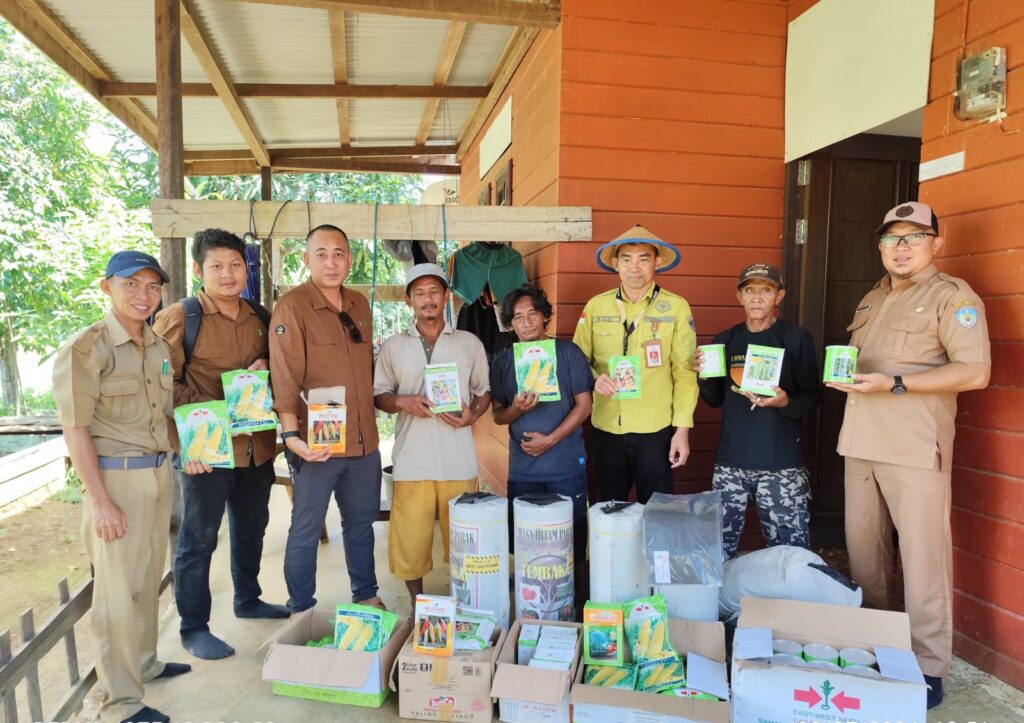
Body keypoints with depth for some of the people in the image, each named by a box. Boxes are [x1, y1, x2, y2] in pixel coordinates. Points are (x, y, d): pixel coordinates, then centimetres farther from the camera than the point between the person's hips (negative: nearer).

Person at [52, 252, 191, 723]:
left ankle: (144, 663, 39)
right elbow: (75, 430, -15)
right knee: (118, 591, 4)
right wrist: (100, 501, -16)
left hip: (159, 474, 7)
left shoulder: (159, 346, 7)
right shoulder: (84, 349, -13)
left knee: (149, 579, 19)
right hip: (116, 478, -6)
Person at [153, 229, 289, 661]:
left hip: (258, 447, 6)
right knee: (198, 539, 5)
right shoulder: (178, 318, -9)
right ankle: (193, 629, 21)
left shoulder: (260, 318, 8)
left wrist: (264, 367, -5)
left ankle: (247, 600, 40)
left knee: (251, 529, 20)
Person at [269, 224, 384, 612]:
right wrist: (292, 433, -26)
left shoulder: (360, 304, 10)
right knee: (306, 531, 7)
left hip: (364, 440, 6)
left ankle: (366, 595, 37)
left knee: (361, 522, 19)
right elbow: (285, 378, -17)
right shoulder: (292, 306, -10)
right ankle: (301, 610, 25)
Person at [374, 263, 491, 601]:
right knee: (409, 539, 4)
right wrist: (402, 402, -12)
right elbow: (379, 396, 9)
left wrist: (472, 415, -7)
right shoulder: (392, 346, 8)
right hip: (411, 459, 0)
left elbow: (484, 390, 13)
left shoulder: (470, 343, 7)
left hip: (459, 459, 0)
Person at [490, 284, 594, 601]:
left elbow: (584, 405, -3)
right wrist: (517, 409, -15)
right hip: (522, 470, 2)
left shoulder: (568, 352, -1)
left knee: (572, 544, 6)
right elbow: (497, 414, 8)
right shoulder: (502, 362, 6)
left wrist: (550, 439, -12)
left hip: (567, 467, -2)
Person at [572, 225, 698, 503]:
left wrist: (682, 428, -7)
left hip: (655, 430, -2)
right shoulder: (595, 306, 3)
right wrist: (593, 378, -13)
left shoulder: (676, 307, -3)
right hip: (605, 429, 2)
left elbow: (685, 371, -3)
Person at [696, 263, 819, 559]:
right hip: (730, 461, 3)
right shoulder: (725, 340, 10)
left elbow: (812, 398, -1)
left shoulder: (796, 338, 0)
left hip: (781, 463, -3)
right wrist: (704, 376, -4)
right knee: (720, 551, 8)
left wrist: (785, 402, -21)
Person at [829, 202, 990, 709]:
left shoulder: (952, 296, -3)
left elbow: (975, 372, -12)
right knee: (862, 547, 12)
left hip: (914, 448, -6)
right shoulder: (870, 301, 19)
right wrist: (843, 375, 5)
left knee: (922, 554, -3)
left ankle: (929, 670, 10)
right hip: (861, 441, 7)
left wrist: (894, 384, -20)